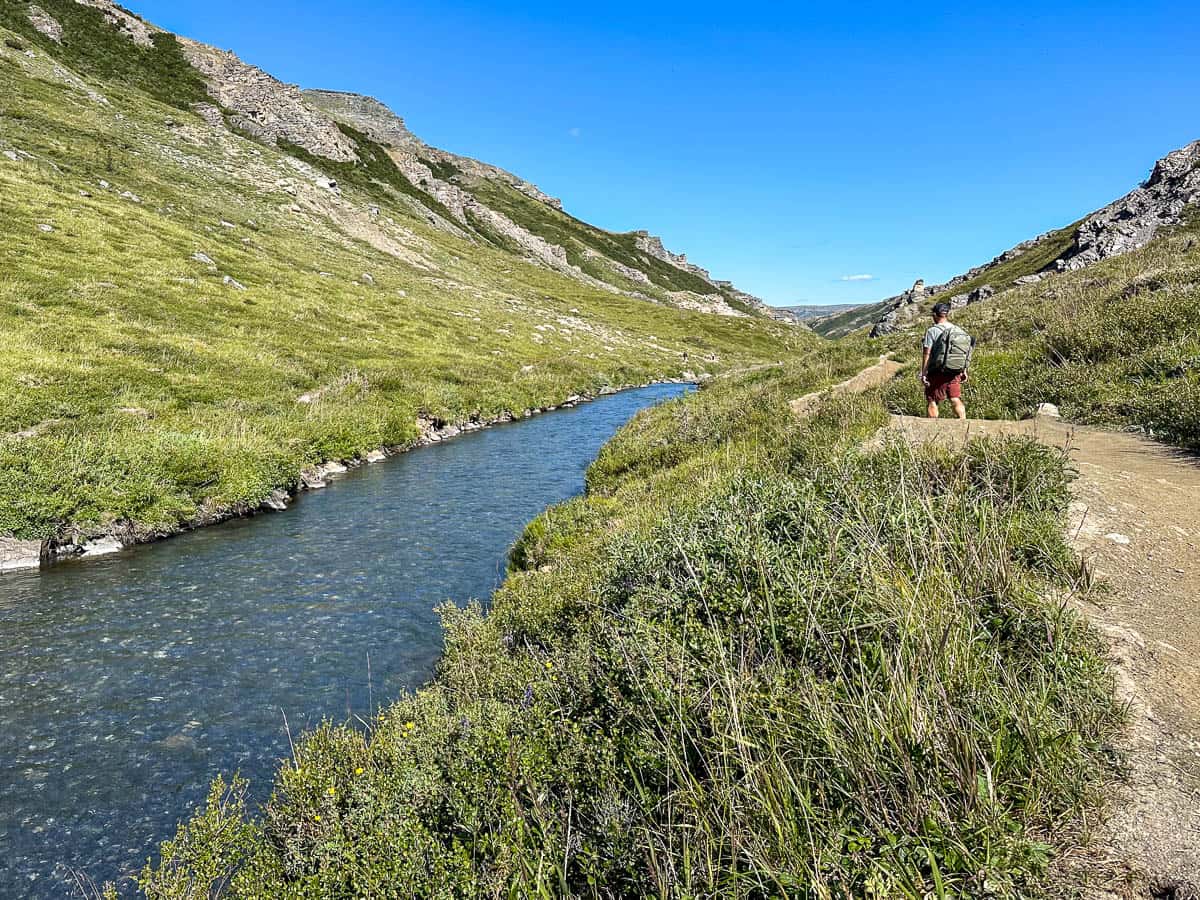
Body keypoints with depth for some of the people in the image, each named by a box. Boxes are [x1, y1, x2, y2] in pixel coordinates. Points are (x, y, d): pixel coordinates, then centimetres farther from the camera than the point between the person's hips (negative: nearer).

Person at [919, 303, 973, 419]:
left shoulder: (932, 331, -10)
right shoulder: (958, 330, 10)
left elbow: (926, 354, -14)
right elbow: (964, 353, 12)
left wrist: (923, 373, -11)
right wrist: (964, 372, 18)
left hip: (938, 373, -5)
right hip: (955, 373, 6)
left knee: (931, 401, 2)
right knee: (956, 400, 9)